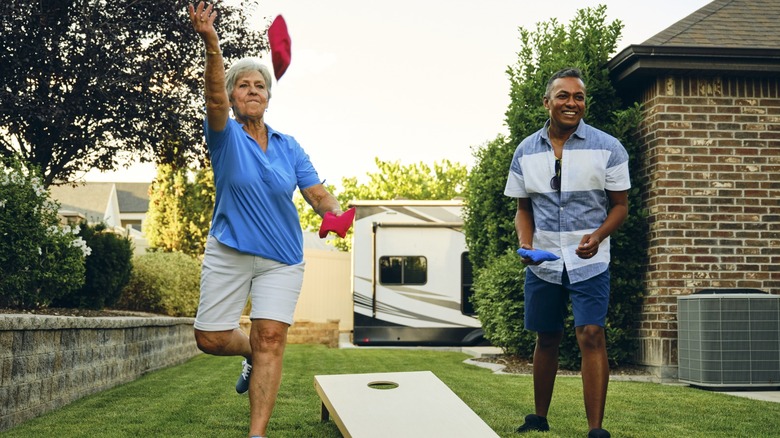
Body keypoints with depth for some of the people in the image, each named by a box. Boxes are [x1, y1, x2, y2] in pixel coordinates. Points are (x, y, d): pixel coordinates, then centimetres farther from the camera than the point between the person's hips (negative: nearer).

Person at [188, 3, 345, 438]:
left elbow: (318, 194, 4)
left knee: (271, 338, -11)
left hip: (282, 259, 1)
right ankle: (252, 353, 35)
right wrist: (212, 44, -41)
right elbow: (215, 98, -22)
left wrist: (336, 215, -21)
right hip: (229, 252, -1)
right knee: (211, 339, 0)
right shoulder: (226, 136, -2)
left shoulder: (289, 148, 7)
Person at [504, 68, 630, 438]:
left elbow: (620, 204, 0)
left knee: (591, 335, -13)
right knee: (546, 339, 12)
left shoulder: (607, 148, -3)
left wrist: (597, 236, -18)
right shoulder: (526, 151, 5)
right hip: (542, 262, 3)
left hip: (589, 262, -3)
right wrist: (525, 244, -7)